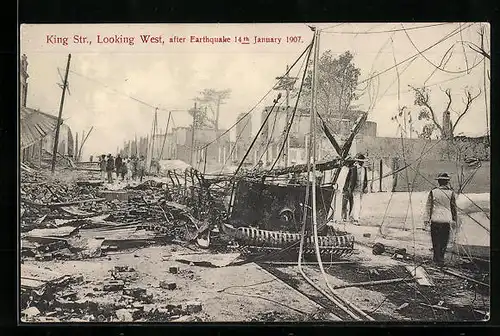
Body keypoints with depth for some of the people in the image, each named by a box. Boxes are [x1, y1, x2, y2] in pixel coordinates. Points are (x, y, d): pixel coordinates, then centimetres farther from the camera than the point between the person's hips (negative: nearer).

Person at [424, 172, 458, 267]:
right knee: (444, 241, 10)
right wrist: (454, 220, 14)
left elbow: (428, 207, -2)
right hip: (447, 220, 0)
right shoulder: (451, 193, -3)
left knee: (436, 241, 8)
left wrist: (426, 219, 4)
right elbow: (454, 208, 4)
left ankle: (438, 259, 8)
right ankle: (440, 259, 14)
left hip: (435, 220, 0)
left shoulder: (433, 192, -3)